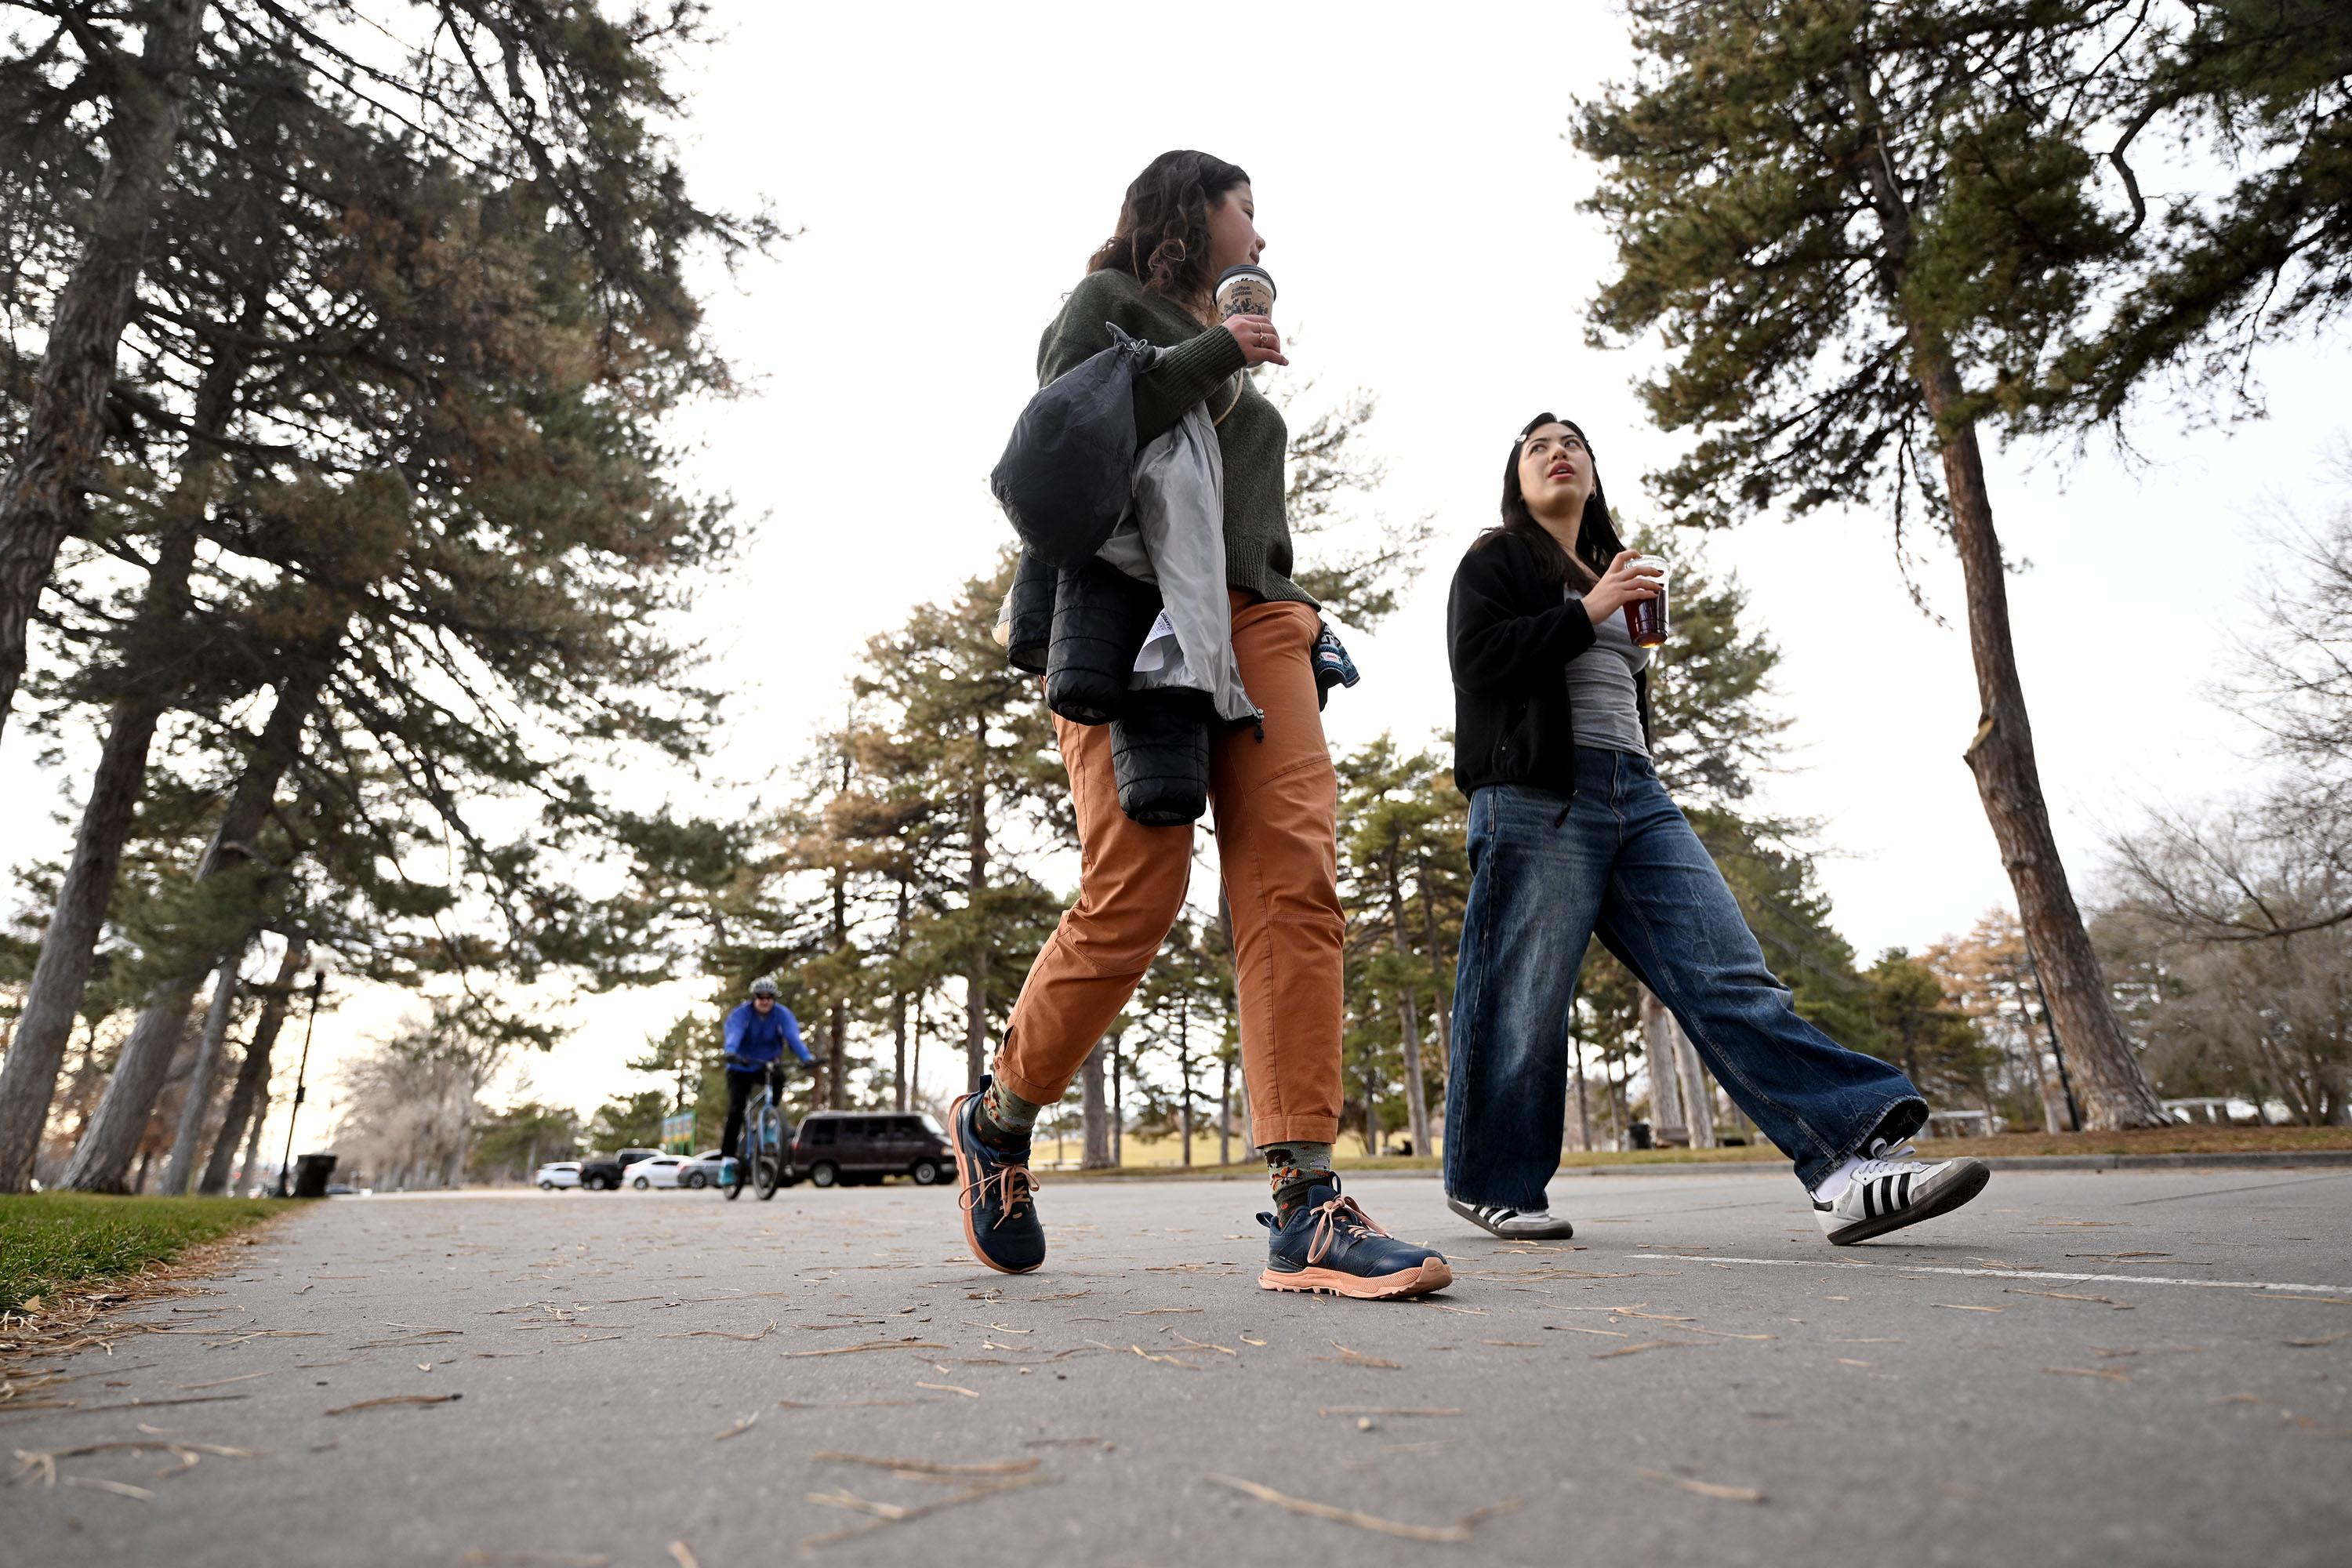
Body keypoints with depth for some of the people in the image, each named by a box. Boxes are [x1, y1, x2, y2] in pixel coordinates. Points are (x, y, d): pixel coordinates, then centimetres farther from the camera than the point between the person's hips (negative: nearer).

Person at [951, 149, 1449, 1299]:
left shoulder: (1234, 366, 34)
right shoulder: (1110, 302, 14)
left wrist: (1301, 621, 16)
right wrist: (1214, 354, -2)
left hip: (1254, 623, 7)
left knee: (1296, 883, -13)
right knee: (1133, 897, -15)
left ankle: (1304, 1208, -15)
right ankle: (996, 1118, 10)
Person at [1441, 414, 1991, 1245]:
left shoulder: (1617, 577, 30)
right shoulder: (1495, 562, 11)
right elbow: (1478, 661, -7)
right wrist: (1588, 612, -6)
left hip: (1635, 796, 7)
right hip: (1535, 795, -6)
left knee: (1731, 976, -8)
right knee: (1523, 1000, -7)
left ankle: (1848, 1162, -14)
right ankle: (1491, 1185, 5)